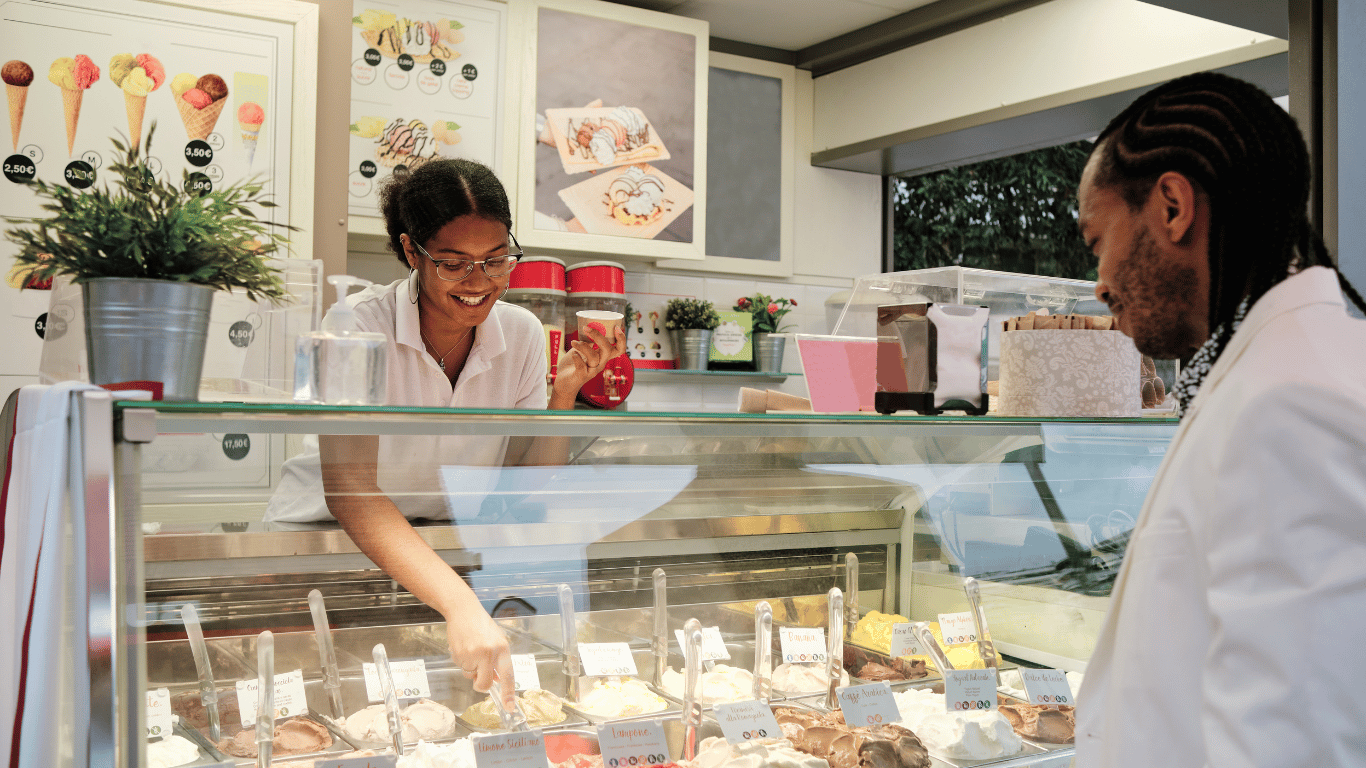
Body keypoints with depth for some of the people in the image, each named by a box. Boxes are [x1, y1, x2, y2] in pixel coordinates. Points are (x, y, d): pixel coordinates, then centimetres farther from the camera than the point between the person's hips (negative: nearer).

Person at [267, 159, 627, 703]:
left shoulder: (521, 333, -4)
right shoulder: (361, 325, -19)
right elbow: (348, 489, -33)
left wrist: (566, 390, -16)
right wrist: (459, 603, -46)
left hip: (441, 548, 5)